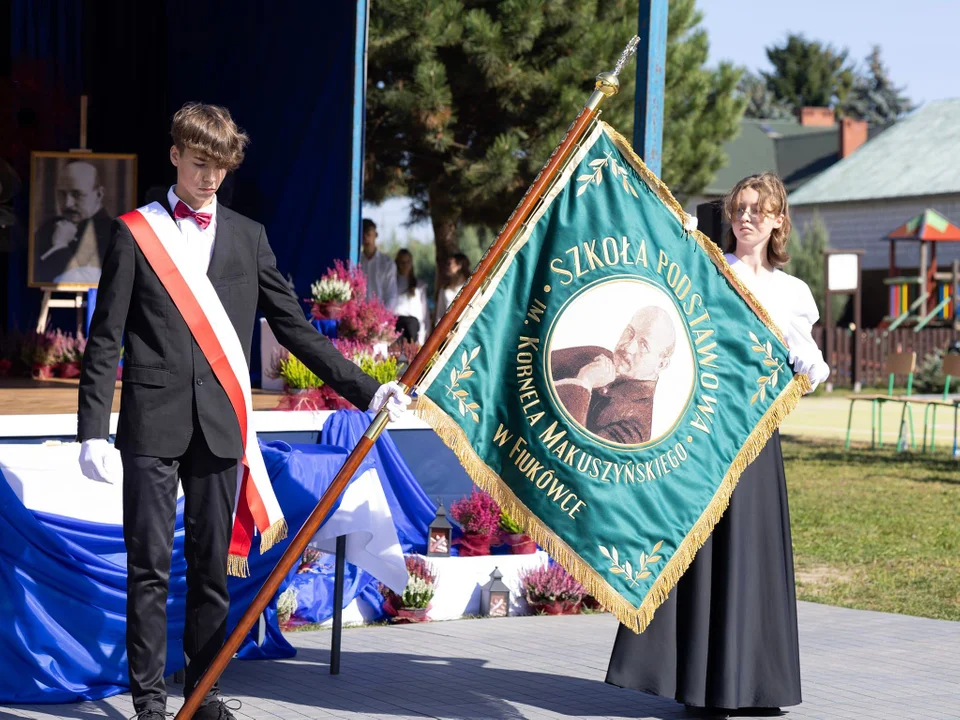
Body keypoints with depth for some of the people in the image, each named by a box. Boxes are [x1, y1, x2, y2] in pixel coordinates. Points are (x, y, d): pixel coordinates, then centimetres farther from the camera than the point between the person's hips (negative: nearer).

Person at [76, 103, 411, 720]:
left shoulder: (249, 238, 12)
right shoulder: (135, 233, 4)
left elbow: (294, 328, 13)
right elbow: (105, 340, 1)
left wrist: (367, 389, 6)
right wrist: (93, 432, -7)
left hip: (219, 426, 3)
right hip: (153, 426, -3)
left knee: (212, 566, 7)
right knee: (150, 566, -1)